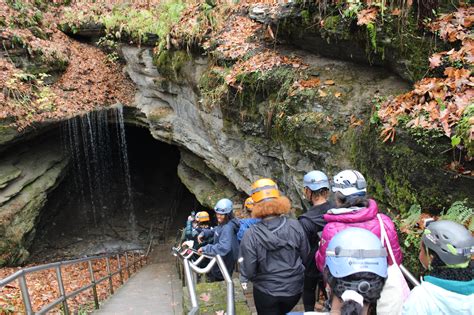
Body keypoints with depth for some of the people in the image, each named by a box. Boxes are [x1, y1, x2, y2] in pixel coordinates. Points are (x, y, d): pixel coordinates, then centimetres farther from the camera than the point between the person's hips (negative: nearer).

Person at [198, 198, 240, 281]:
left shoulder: (228, 228, -30)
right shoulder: (222, 224, 1)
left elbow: (224, 247, -42)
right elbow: (215, 231, 17)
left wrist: (205, 248, -36)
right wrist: (203, 233, -3)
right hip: (219, 260, 9)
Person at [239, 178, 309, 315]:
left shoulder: (250, 235, -22)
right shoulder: (295, 226, -15)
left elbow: (248, 273, -17)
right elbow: (306, 257, -2)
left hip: (267, 292, -2)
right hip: (294, 288, 2)